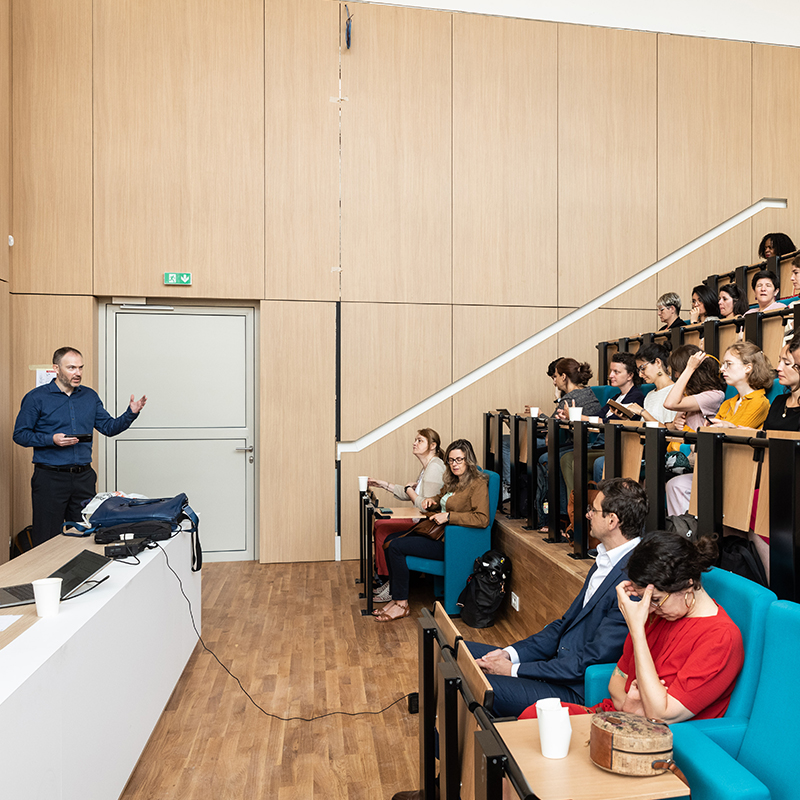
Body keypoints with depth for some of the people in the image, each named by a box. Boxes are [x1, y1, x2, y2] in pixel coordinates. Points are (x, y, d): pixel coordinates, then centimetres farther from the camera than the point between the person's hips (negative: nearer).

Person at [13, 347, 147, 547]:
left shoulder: (90, 396, 10)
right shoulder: (36, 398, -3)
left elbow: (109, 427, 10)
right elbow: (20, 434, -2)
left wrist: (131, 413, -7)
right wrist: (52, 439, -17)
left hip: (84, 477, 4)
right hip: (50, 477, -4)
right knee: (47, 539, 2)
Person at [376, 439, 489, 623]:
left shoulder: (478, 484, -14)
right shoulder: (453, 481, 14)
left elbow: (482, 519, -26)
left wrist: (449, 516, -26)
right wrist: (431, 501, 9)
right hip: (437, 532, 10)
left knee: (396, 547, -17)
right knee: (390, 539, 5)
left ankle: (402, 605, -7)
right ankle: (396, 597, 6)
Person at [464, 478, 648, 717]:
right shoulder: (606, 559, 7)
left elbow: (591, 661, -23)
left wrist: (515, 670, -16)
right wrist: (511, 653, 1)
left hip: (577, 690, -9)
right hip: (559, 662, 10)